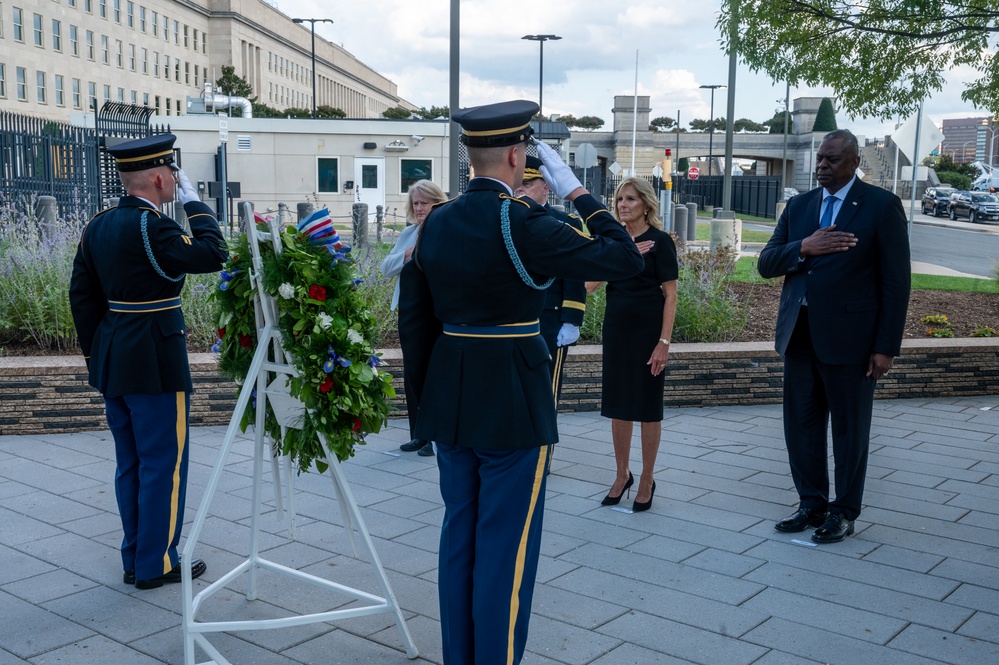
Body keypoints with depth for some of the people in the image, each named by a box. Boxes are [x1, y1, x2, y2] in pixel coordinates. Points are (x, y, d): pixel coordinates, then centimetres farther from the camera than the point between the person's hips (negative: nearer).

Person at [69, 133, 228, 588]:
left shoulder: (98, 225, 9)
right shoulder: (151, 227, -17)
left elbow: (81, 294, 12)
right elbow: (213, 254, -18)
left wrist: (95, 351, 17)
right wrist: (194, 202, -8)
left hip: (113, 361, 9)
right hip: (155, 364, -9)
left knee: (131, 464, 16)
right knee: (164, 464, 3)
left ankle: (134, 559, 26)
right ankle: (157, 564, 11)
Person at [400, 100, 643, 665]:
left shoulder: (437, 222, 4)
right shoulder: (523, 222, -17)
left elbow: (418, 315, 9)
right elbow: (626, 259, -15)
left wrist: (425, 397, 18)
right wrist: (575, 190, -7)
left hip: (450, 399, 7)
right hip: (512, 403, -7)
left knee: (459, 533, 17)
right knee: (507, 545, 4)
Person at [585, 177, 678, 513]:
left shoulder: (659, 241, -7)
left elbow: (670, 295, -9)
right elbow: (590, 284, -5)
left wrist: (664, 342, -16)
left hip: (647, 330, -5)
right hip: (616, 329, 5)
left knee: (647, 407, 4)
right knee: (617, 404, 10)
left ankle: (647, 480, 18)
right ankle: (622, 474, 25)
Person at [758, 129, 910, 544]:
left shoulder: (881, 206, -4)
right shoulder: (799, 206, 11)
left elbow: (896, 281, -6)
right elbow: (767, 264, 6)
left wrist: (886, 346, -10)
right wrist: (804, 248, -14)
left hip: (848, 336, -5)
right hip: (800, 334, 5)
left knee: (849, 429, 7)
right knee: (801, 425, 11)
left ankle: (844, 512, 21)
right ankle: (812, 504, 26)